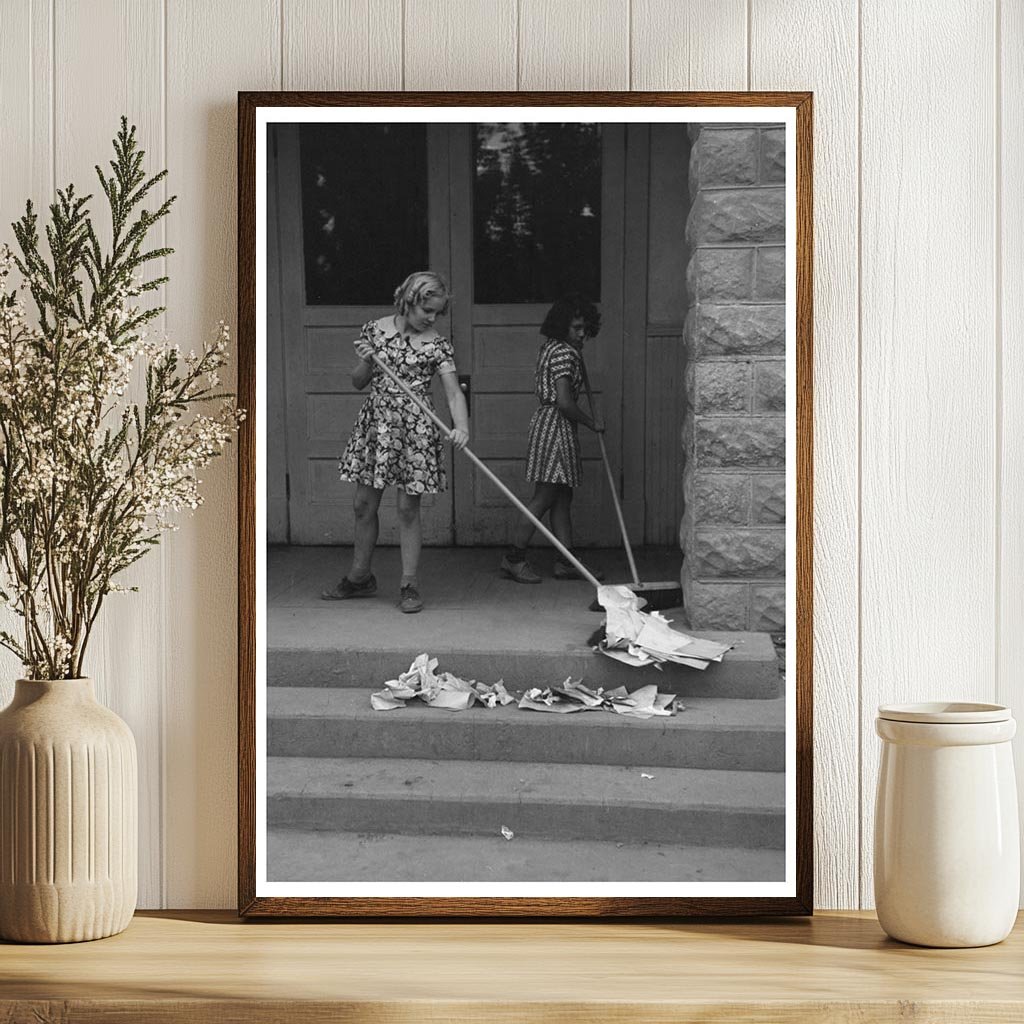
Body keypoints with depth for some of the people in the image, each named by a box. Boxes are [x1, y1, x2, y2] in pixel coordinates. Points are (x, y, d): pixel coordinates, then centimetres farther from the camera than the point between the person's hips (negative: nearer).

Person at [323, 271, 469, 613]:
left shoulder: (437, 346, -5)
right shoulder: (374, 330, 3)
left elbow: (454, 392, -12)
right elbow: (358, 382, 10)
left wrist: (461, 427, -30)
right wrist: (365, 361, -12)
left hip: (415, 430, -3)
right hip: (375, 425, 3)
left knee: (408, 508, -2)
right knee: (364, 505, 9)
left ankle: (409, 585, 6)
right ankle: (359, 578, 24)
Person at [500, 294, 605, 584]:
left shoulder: (550, 346, 13)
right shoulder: (563, 354, -17)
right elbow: (565, 403, -22)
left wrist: (579, 351, 21)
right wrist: (592, 424, -8)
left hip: (548, 422, 11)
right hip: (556, 426, -11)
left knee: (563, 498, 10)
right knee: (545, 497, -7)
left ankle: (566, 561, 12)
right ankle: (514, 557, -1)